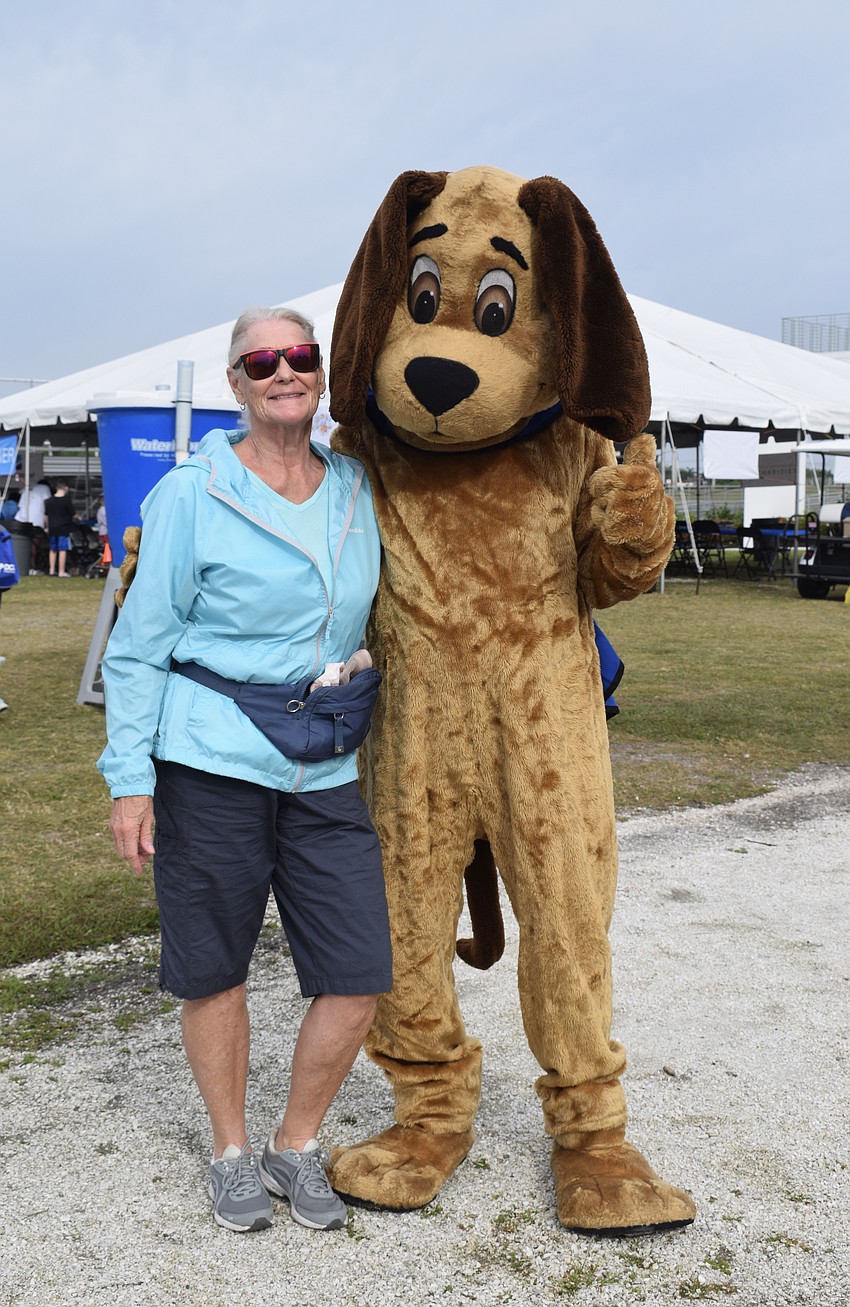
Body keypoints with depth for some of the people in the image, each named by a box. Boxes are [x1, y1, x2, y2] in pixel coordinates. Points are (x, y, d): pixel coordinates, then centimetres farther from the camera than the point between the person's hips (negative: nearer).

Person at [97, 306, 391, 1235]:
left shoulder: (358, 492, 7)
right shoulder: (191, 495, -6)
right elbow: (138, 648, -4)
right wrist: (130, 780, -7)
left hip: (326, 775, 4)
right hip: (209, 768, -4)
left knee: (359, 974, 2)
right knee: (214, 970, 9)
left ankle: (296, 1146, 25)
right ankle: (230, 1151, 32)